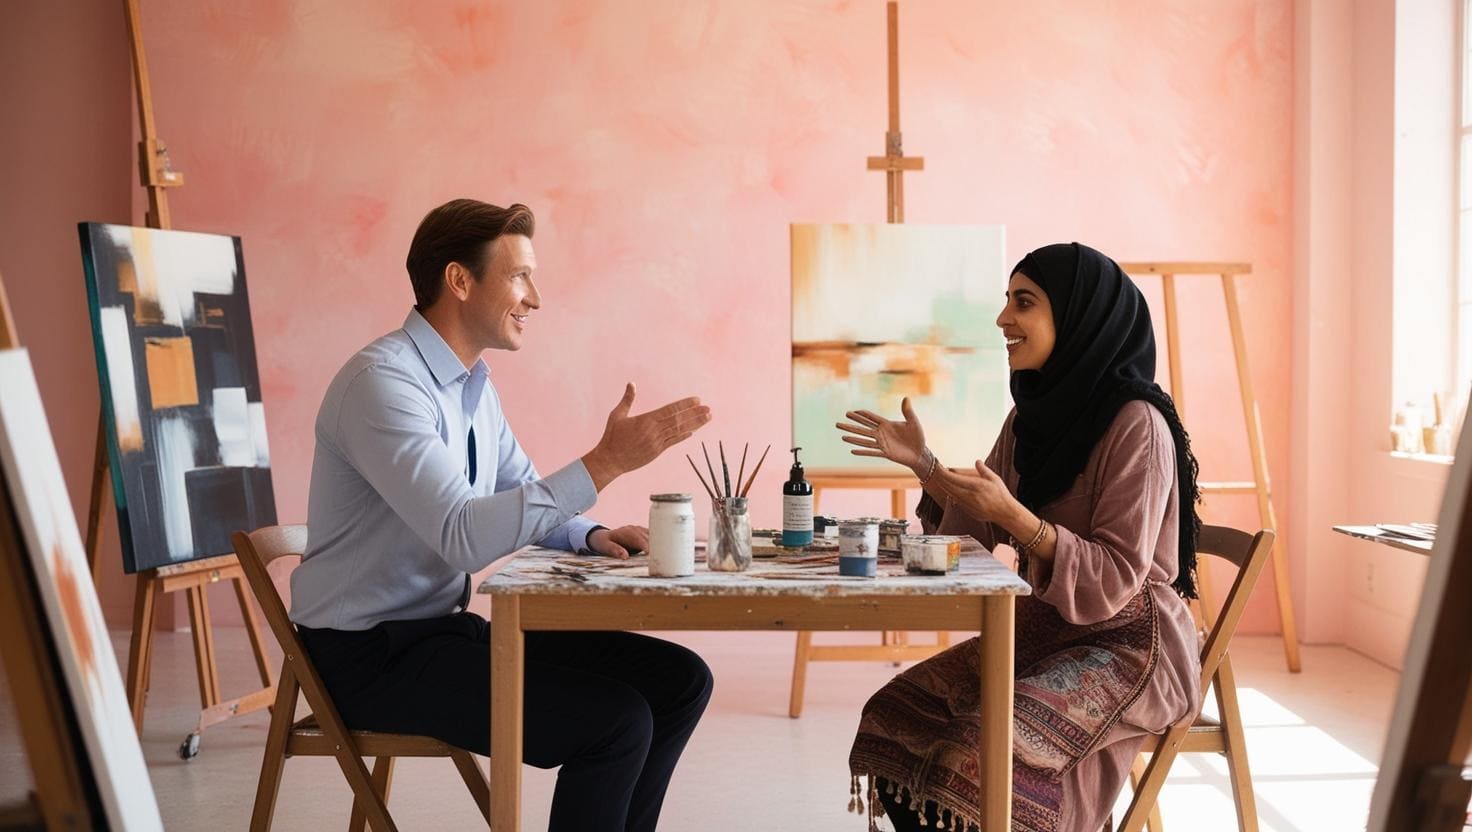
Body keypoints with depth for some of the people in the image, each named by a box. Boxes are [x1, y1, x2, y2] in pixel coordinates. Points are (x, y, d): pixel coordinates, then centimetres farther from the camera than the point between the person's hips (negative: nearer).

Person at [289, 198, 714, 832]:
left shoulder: (474, 385, 9)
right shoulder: (382, 379, -19)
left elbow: (524, 496, 20)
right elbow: (464, 534, -30)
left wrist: (592, 535, -1)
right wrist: (605, 462, -31)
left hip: (452, 626, 9)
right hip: (372, 654, -9)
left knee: (679, 680, 0)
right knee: (618, 720, -23)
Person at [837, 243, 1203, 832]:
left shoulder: (1135, 424, -18)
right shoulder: (1034, 412, 6)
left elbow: (1116, 577, -20)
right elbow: (983, 529, 16)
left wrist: (1015, 516, -31)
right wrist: (922, 463, 2)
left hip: (1129, 644, -7)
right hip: (1046, 627, 8)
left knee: (978, 752, -27)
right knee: (893, 716, -8)